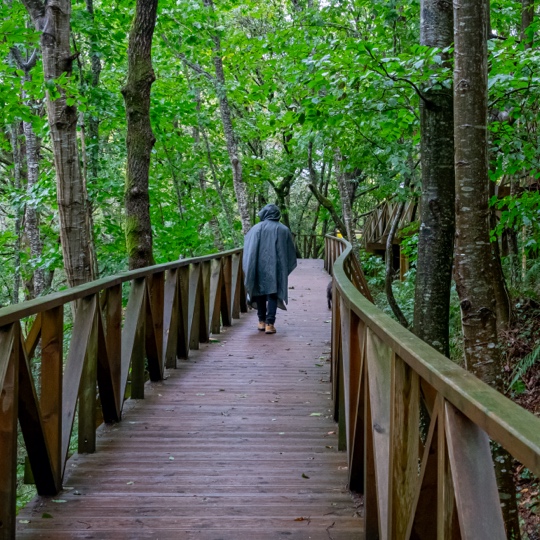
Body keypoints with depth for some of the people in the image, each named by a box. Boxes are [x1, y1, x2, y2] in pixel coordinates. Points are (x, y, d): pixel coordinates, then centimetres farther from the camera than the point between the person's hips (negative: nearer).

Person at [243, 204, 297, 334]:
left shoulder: (257, 228, 0)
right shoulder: (284, 230, 4)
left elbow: (248, 248, 3)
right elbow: (291, 251, 8)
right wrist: (286, 268, 18)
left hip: (260, 266, 0)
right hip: (276, 268, 0)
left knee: (260, 291, 13)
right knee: (273, 293, 0)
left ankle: (262, 321, 18)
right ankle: (270, 323, -10)